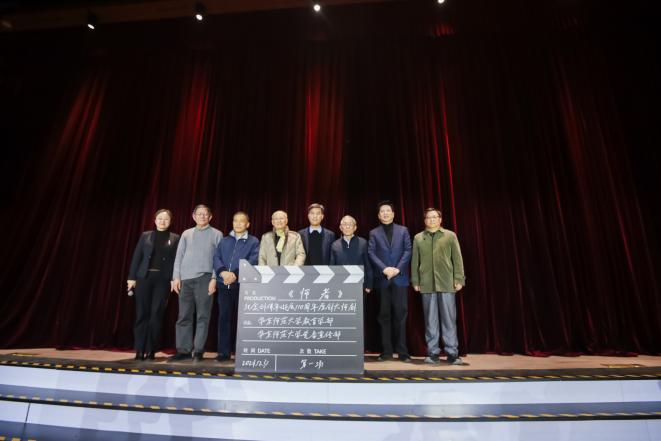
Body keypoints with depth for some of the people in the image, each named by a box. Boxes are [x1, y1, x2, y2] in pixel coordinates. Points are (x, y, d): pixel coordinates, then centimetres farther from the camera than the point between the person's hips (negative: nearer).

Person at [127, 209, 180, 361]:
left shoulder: (175, 238, 8)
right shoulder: (145, 236, 11)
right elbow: (137, 256, 7)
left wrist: (174, 279, -8)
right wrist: (132, 277, 0)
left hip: (163, 279, -1)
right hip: (144, 277, 2)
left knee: (156, 313, -4)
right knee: (142, 313, 2)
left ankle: (151, 350, 5)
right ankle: (140, 350, 11)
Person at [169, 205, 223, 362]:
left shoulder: (216, 234, 7)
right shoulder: (186, 234, 16)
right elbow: (179, 256, 13)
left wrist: (214, 278, -9)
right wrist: (176, 277, 2)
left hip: (204, 278, -3)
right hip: (186, 279, 3)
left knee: (202, 316, -1)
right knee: (184, 316, 4)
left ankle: (198, 351, 6)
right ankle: (184, 350, 12)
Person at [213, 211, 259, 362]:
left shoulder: (253, 241, 6)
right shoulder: (224, 240, 16)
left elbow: (252, 261, -7)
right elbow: (216, 258, 5)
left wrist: (236, 274, -17)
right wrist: (223, 272, -14)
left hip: (243, 284, -2)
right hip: (224, 284, 3)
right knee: (224, 317, 4)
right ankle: (224, 351, 13)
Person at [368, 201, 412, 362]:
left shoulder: (403, 230, 10)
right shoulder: (374, 233, 10)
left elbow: (408, 251, 1)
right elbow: (371, 253, -1)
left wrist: (397, 269, -11)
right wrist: (384, 269, -14)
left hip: (400, 278, 0)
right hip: (382, 279, 1)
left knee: (400, 314, 0)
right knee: (384, 315, 5)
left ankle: (402, 351, 8)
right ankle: (387, 351, 12)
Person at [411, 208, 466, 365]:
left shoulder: (450, 236, 8)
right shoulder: (418, 238, 11)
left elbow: (457, 259, 5)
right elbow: (414, 262, 10)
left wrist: (459, 279, -2)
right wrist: (415, 281, 6)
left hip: (446, 283, -1)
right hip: (426, 284, 1)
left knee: (449, 319, 2)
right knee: (430, 320, 5)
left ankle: (452, 353, 11)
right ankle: (433, 353, 13)